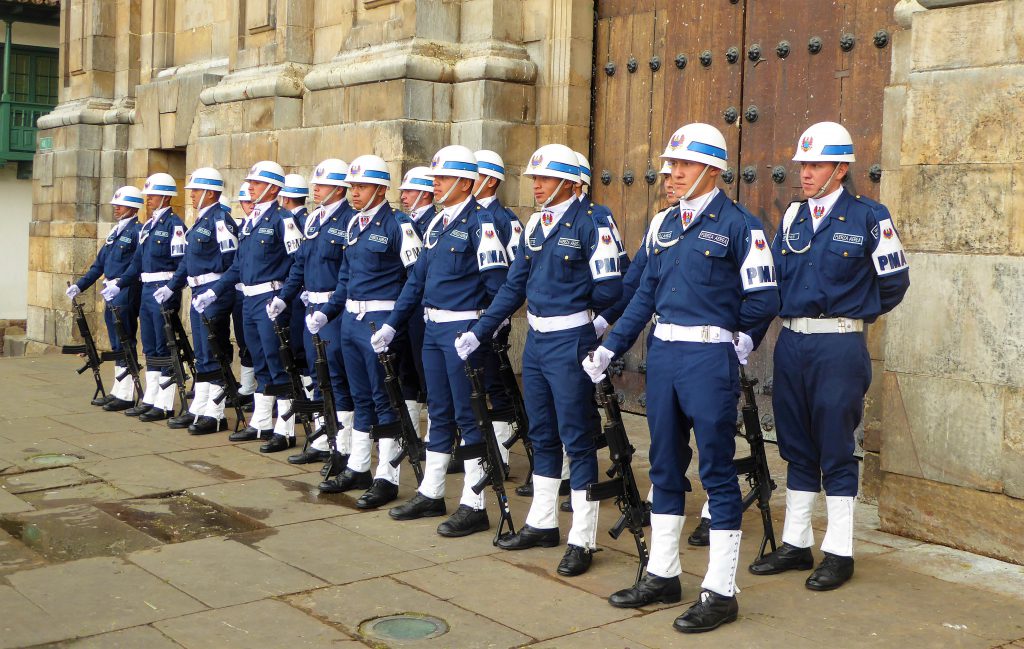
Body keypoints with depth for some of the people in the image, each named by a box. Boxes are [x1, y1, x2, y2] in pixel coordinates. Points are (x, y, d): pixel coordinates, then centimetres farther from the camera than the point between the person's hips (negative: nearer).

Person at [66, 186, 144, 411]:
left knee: (125, 344, -5)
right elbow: (100, 263, 21)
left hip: (127, 294, -9)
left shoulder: (138, 231, -10)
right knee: (117, 345, 13)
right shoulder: (116, 231, 17)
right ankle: (118, 392, 21)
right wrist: (80, 285, 16)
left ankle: (126, 395, -1)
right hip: (112, 295, 9)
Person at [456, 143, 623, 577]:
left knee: (576, 439, -2)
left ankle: (582, 540, 7)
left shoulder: (590, 223, -13)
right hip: (536, 340, 8)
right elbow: (514, 285, 13)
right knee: (542, 435, 17)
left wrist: (575, 307, 3)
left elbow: (609, 289, -15)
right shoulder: (535, 225, 10)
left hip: (570, 341, -8)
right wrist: (478, 332, 8)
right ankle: (542, 524, 30)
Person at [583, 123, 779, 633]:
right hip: (662, 354, 7)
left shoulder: (738, 225, -8)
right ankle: (662, 575, 27)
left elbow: (763, 301, -9)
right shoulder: (665, 224, 13)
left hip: (710, 358, -7)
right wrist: (610, 348, 10)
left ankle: (721, 592, 9)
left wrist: (717, 324, 5)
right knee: (665, 466, 14)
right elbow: (646, 294, 14)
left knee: (717, 471, 0)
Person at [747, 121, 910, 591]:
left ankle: (839, 552, 12)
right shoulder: (793, 216, 10)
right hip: (791, 344, 5)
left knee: (836, 452, 1)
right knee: (796, 447, 12)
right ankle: (796, 543, 23)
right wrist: (751, 335, 4)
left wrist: (853, 316, 12)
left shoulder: (869, 217, -6)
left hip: (839, 347, -5)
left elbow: (893, 283, 2)